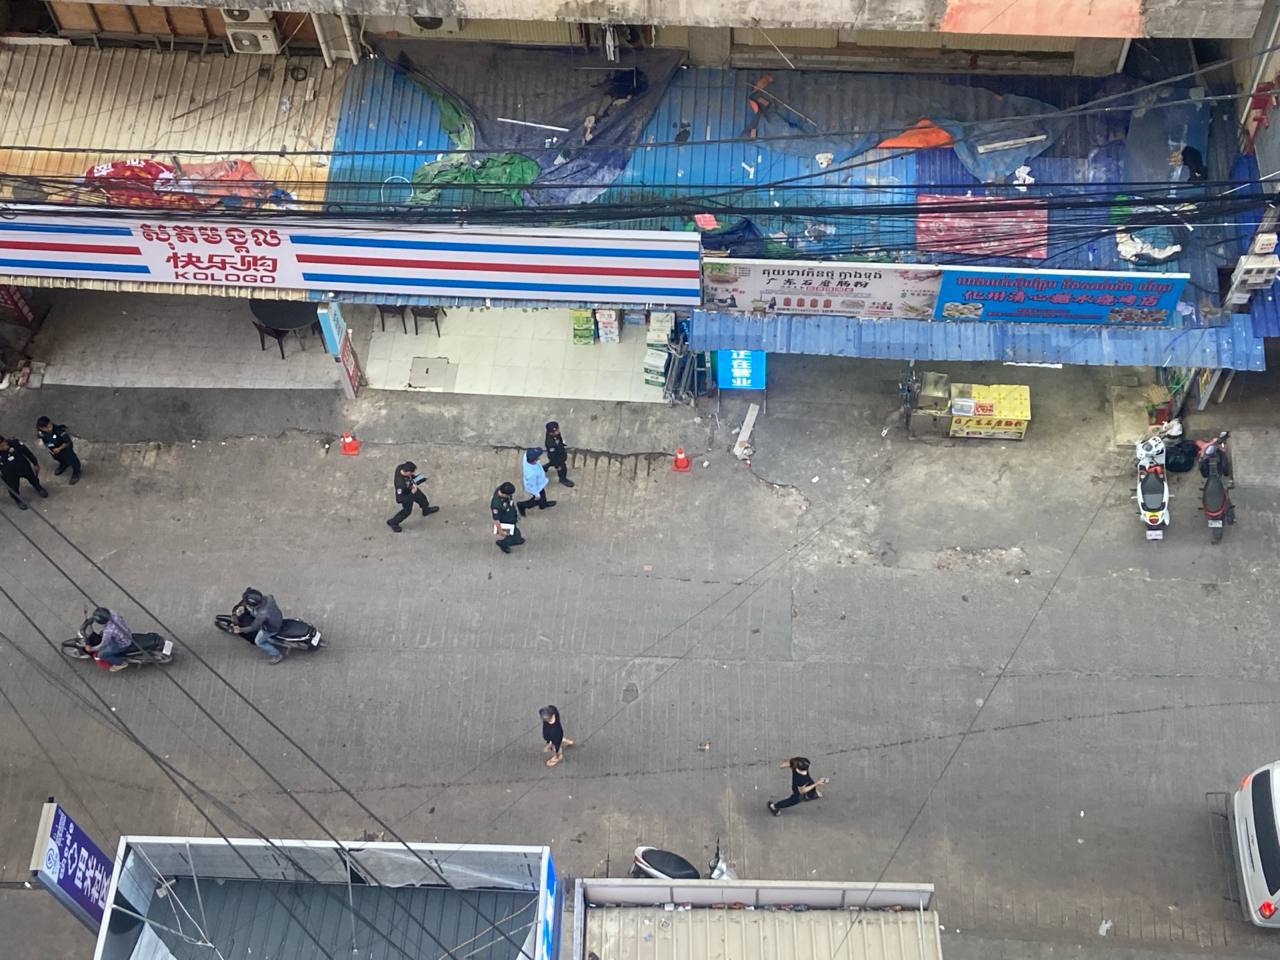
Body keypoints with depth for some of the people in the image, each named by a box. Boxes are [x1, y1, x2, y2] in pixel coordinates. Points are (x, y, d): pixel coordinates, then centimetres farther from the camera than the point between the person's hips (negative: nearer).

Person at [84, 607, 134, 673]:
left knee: (101, 655, -3)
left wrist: (91, 649, -2)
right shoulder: (112, 613, -23)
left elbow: (103, 645, -20)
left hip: (123, 644, -8)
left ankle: (122, 662, 12)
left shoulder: (108, 631, -39)